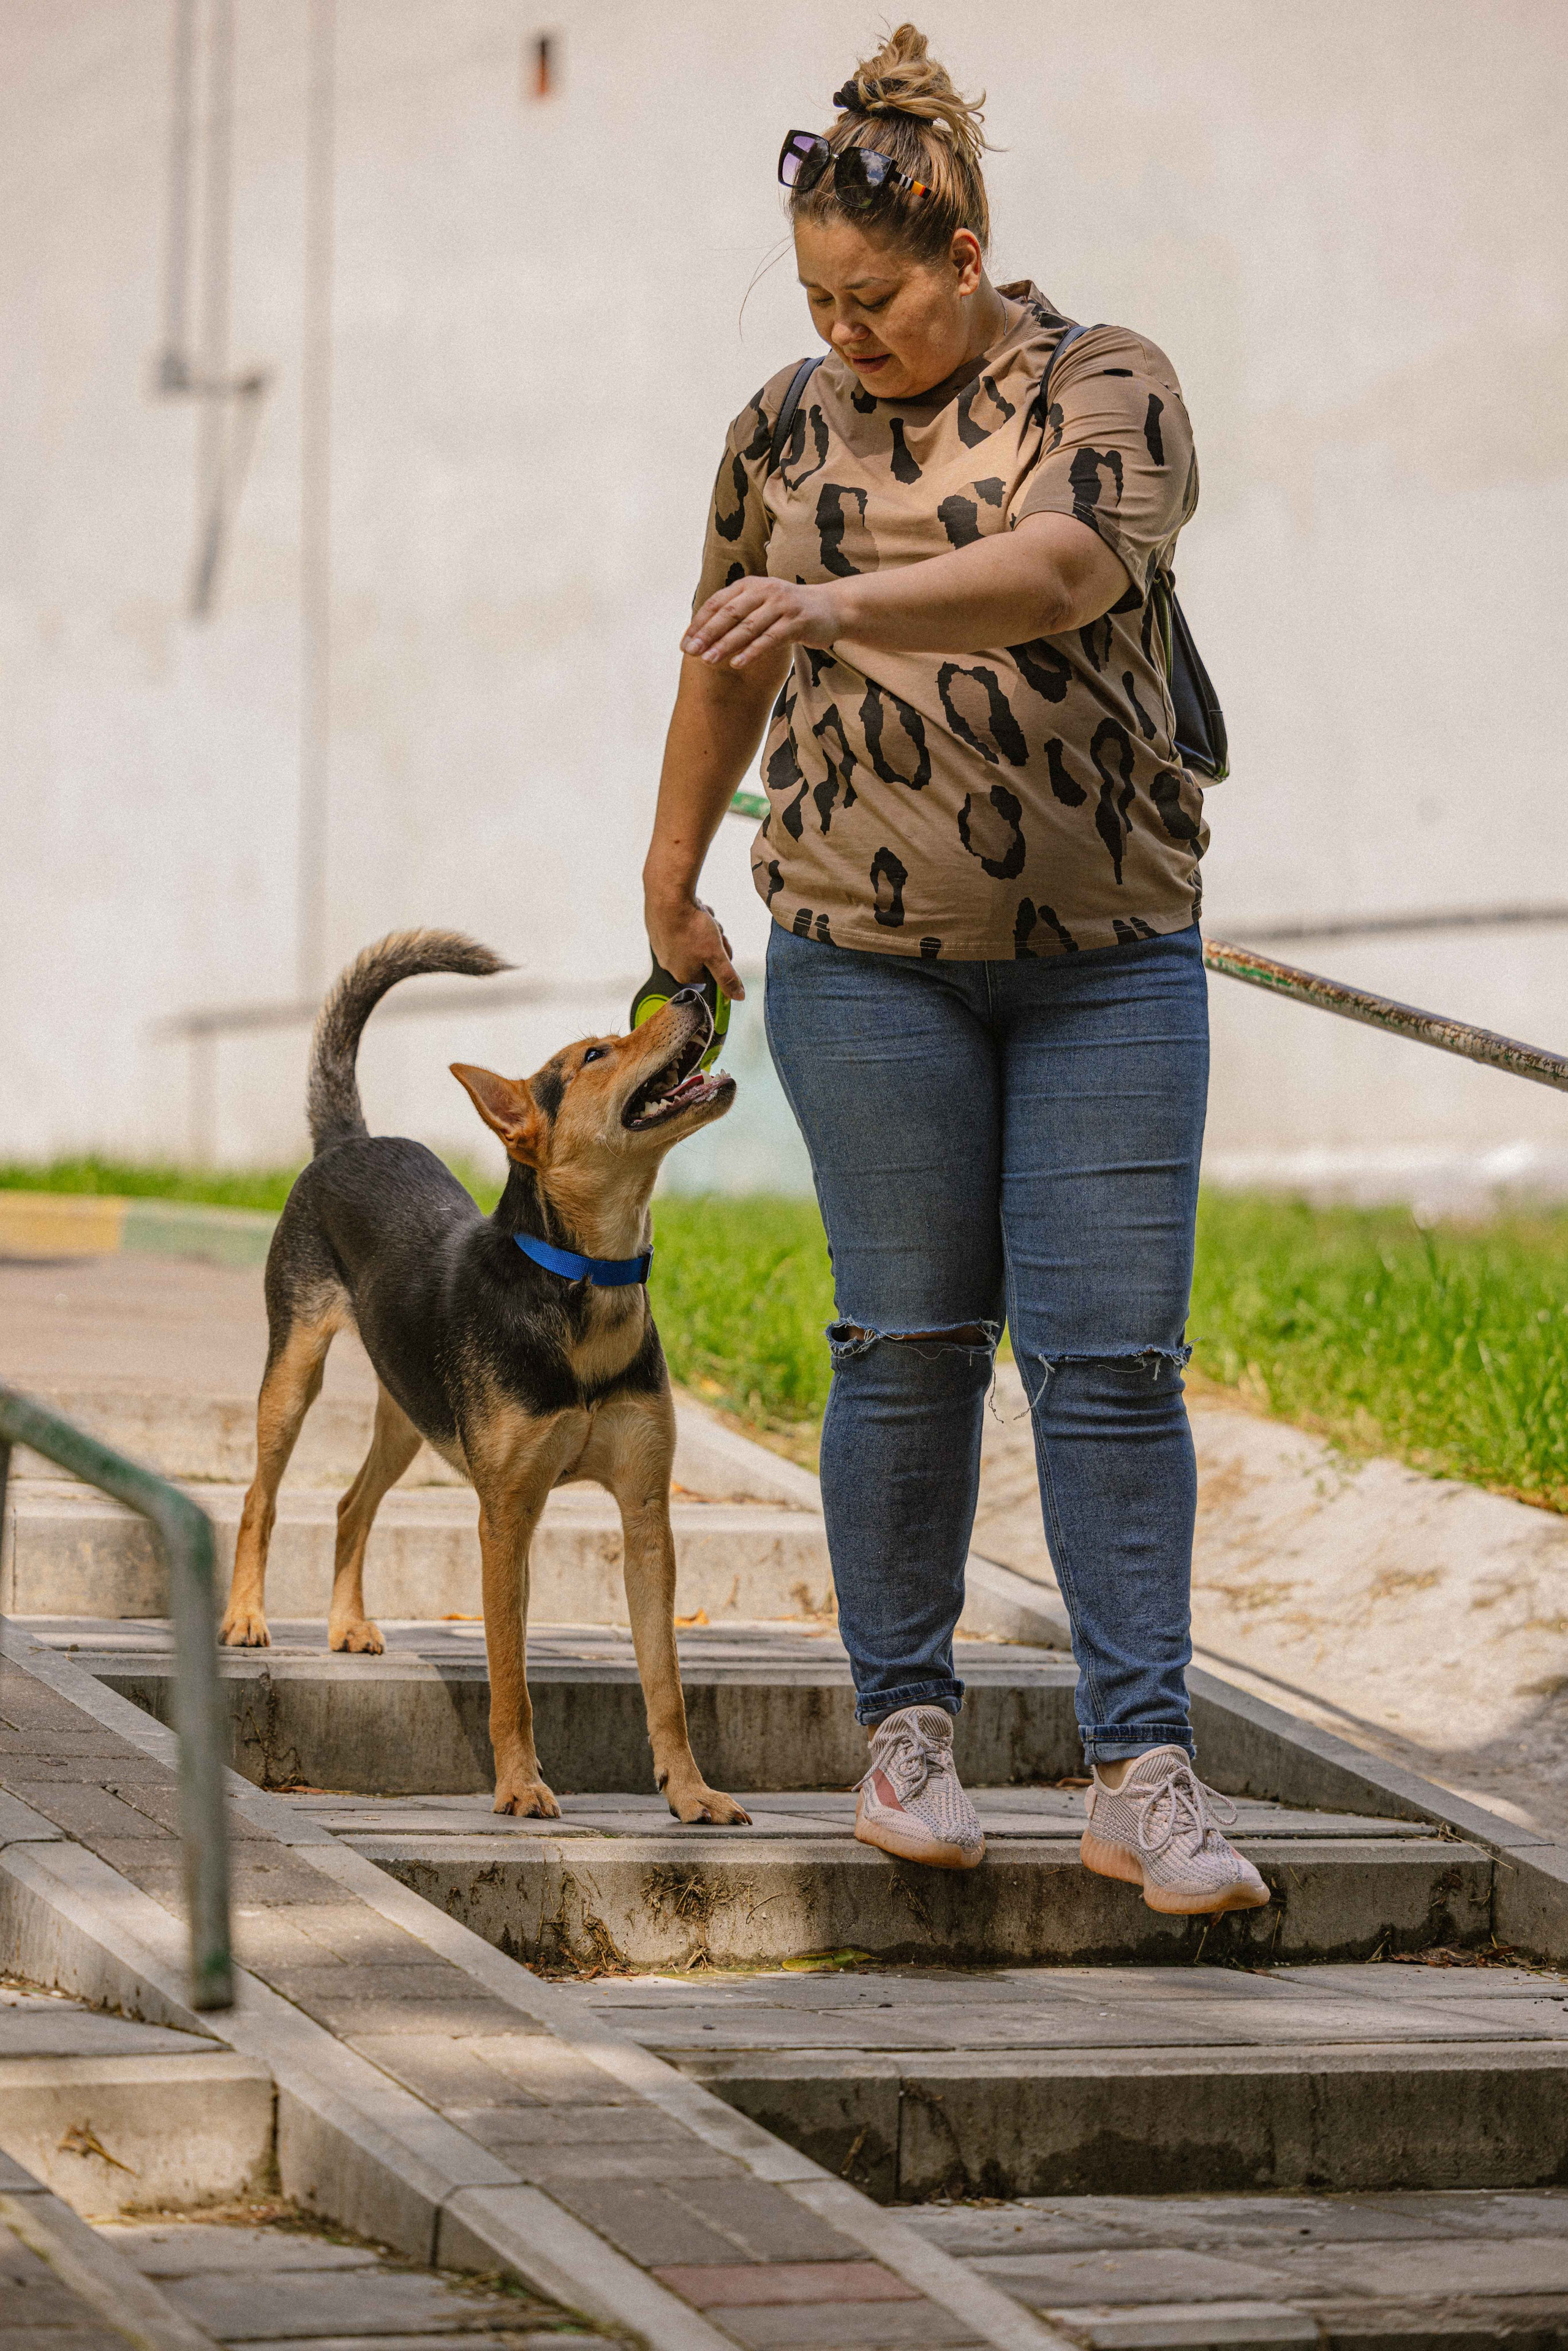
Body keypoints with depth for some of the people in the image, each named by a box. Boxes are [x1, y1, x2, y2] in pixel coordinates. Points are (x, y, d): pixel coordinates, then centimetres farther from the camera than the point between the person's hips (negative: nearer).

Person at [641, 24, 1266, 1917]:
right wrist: (670, 881, 26)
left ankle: (1141, 1775, -3)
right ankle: (904, 1729, 13)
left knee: (1112, 1354, -5)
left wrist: (847, 603, -37)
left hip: (1108, 948, -1)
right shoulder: (787, 427, 8)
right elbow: (724, 665, 20)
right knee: (909, 1343, 0)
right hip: (867, 950, 2)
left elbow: (1061, 568, -24)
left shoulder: (1106, 389, -3)